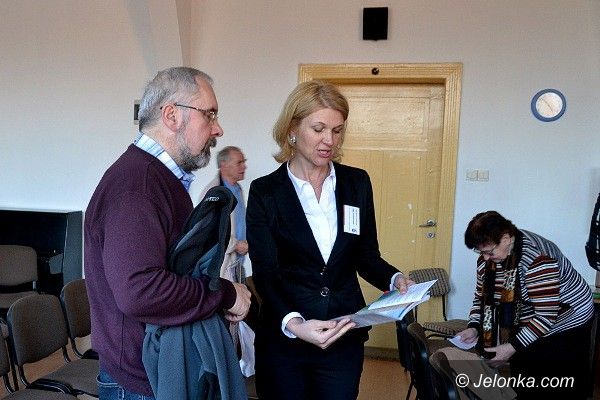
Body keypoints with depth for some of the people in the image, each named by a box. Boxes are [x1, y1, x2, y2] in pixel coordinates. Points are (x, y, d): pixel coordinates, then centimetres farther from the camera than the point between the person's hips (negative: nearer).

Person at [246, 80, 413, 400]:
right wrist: (294, 324, -27)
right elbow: (265, 274, -11)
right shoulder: (265, 192, -7)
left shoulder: (357, 183, 2)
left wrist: (394, 279, -12)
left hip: (345, 337, 2)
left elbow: (366, 256, 8)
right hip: (283, 338, -2)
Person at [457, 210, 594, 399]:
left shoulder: (538, 258, -32)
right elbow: (482, 296, 2)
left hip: (565, 323, -6)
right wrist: (474, 327, -14)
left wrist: (513, 347, -32)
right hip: (527, 325, 6)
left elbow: (546, 316, -31)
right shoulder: (487, 257, -9)